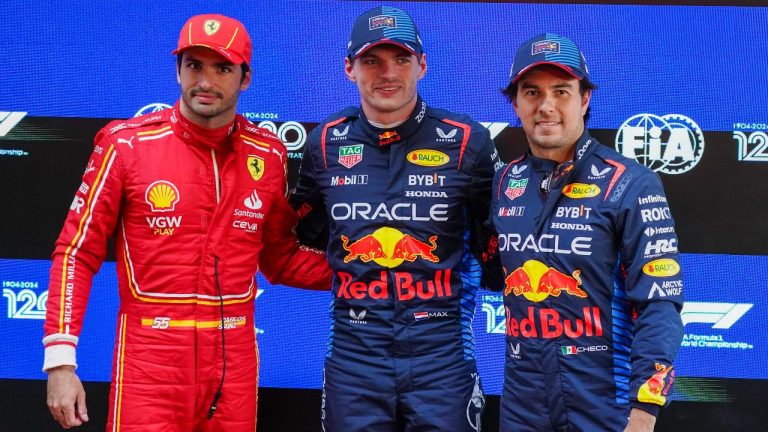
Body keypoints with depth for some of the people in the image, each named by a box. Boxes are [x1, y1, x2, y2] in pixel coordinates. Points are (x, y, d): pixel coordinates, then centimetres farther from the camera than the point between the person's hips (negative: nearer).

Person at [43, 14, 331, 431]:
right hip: (150, 363, -3)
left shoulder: (268, 156, 5)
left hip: (234, 365, 3)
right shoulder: (127, 144, -4)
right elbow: (78, 253, -2)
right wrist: (60, 361, -8)